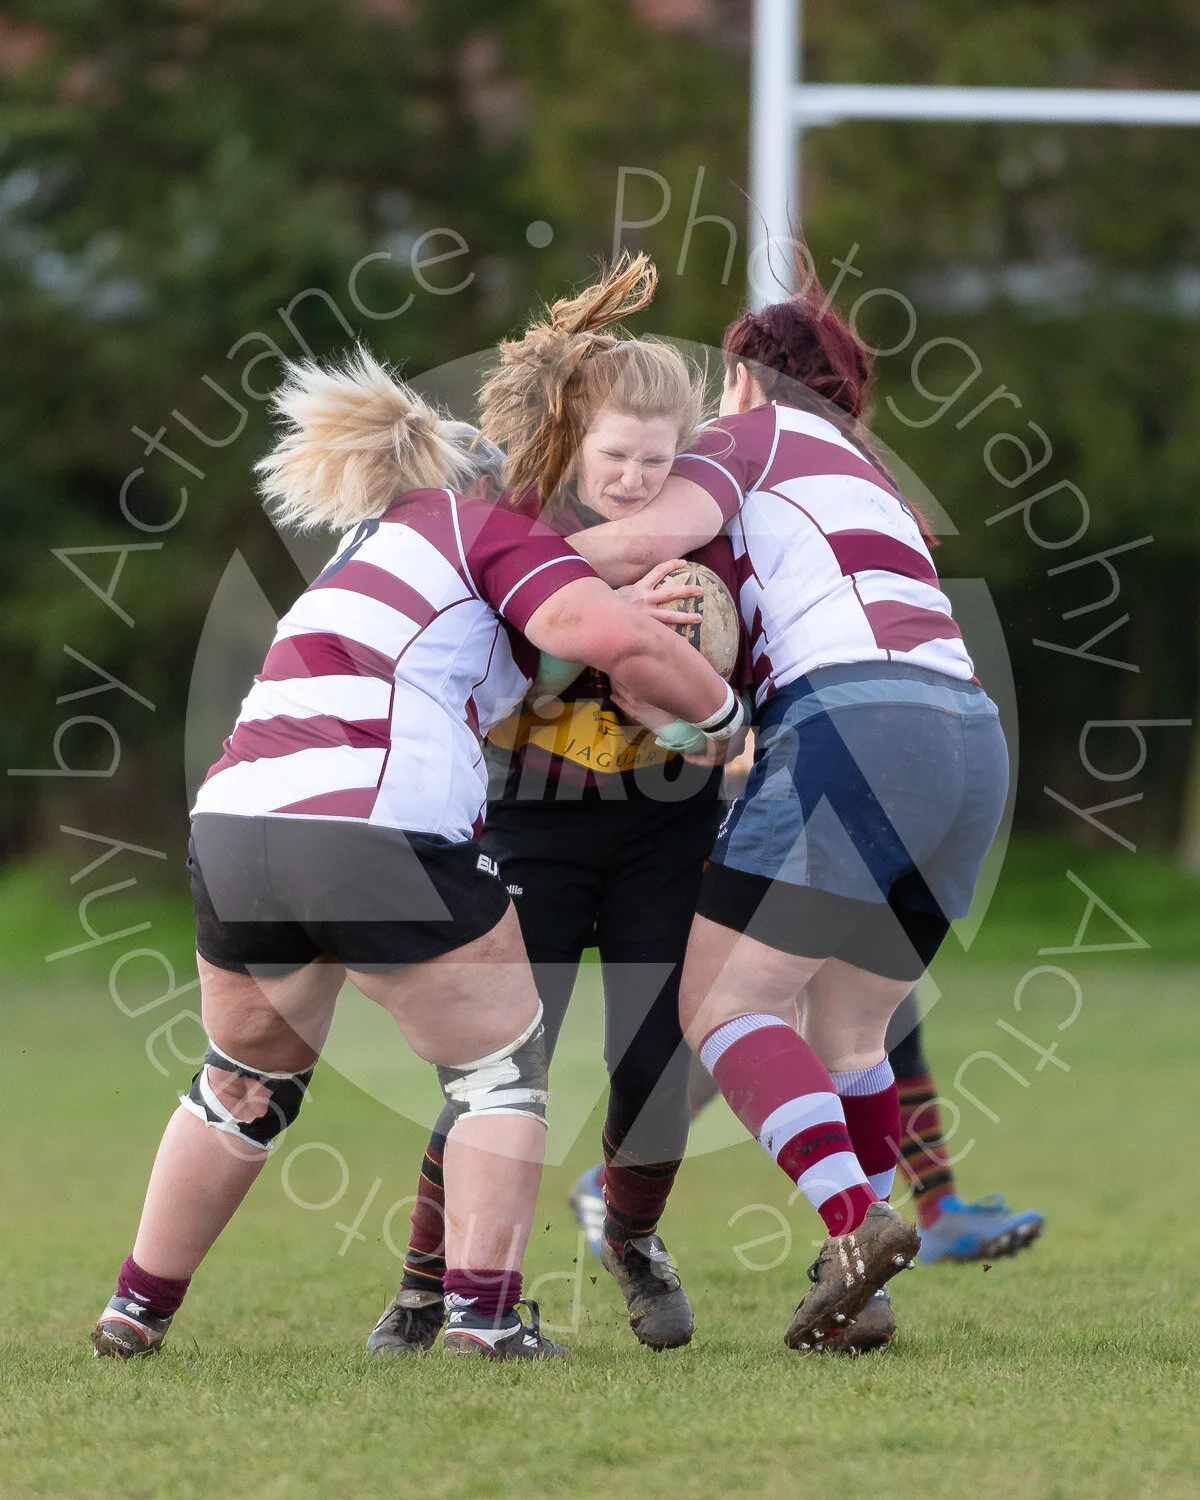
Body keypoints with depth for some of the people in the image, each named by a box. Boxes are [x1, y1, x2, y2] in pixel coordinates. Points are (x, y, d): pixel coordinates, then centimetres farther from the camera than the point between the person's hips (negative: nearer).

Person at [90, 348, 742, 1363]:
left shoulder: (368, 555, 31)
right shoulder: (486, 530, 8)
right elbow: (617, 637, -8)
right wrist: (725, 717, 6)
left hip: (233, 823, 7)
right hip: (382, 835, -7)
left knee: (249, 1077, 26)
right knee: (499, 1065, 10)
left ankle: (136, 1313, 28)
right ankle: (485, 1316, 0)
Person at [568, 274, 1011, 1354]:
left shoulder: (755, 431, 12)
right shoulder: (869, 477, 35)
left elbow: (659, 534, -6)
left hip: (854, 718, -8)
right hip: (971, 732, 8)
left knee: (723, 1002, -7)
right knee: (846, 1033, 15)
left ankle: (856, 1220, -26)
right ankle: (861, 1294, 7)